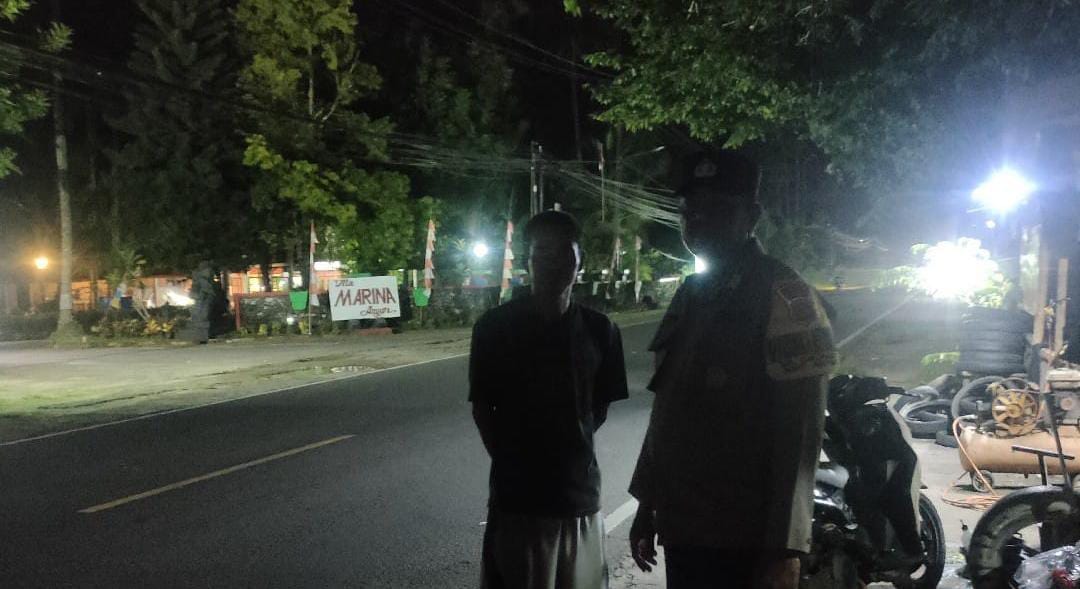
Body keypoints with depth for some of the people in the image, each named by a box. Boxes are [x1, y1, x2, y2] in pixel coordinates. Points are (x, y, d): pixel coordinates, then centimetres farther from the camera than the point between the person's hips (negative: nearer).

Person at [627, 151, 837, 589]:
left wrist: (783, 549, -19)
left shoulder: (781, 294, -10)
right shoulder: (692, 294, 13)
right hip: (683, 529, 7)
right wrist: (648, 503, 18)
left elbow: (800, 428, -16)